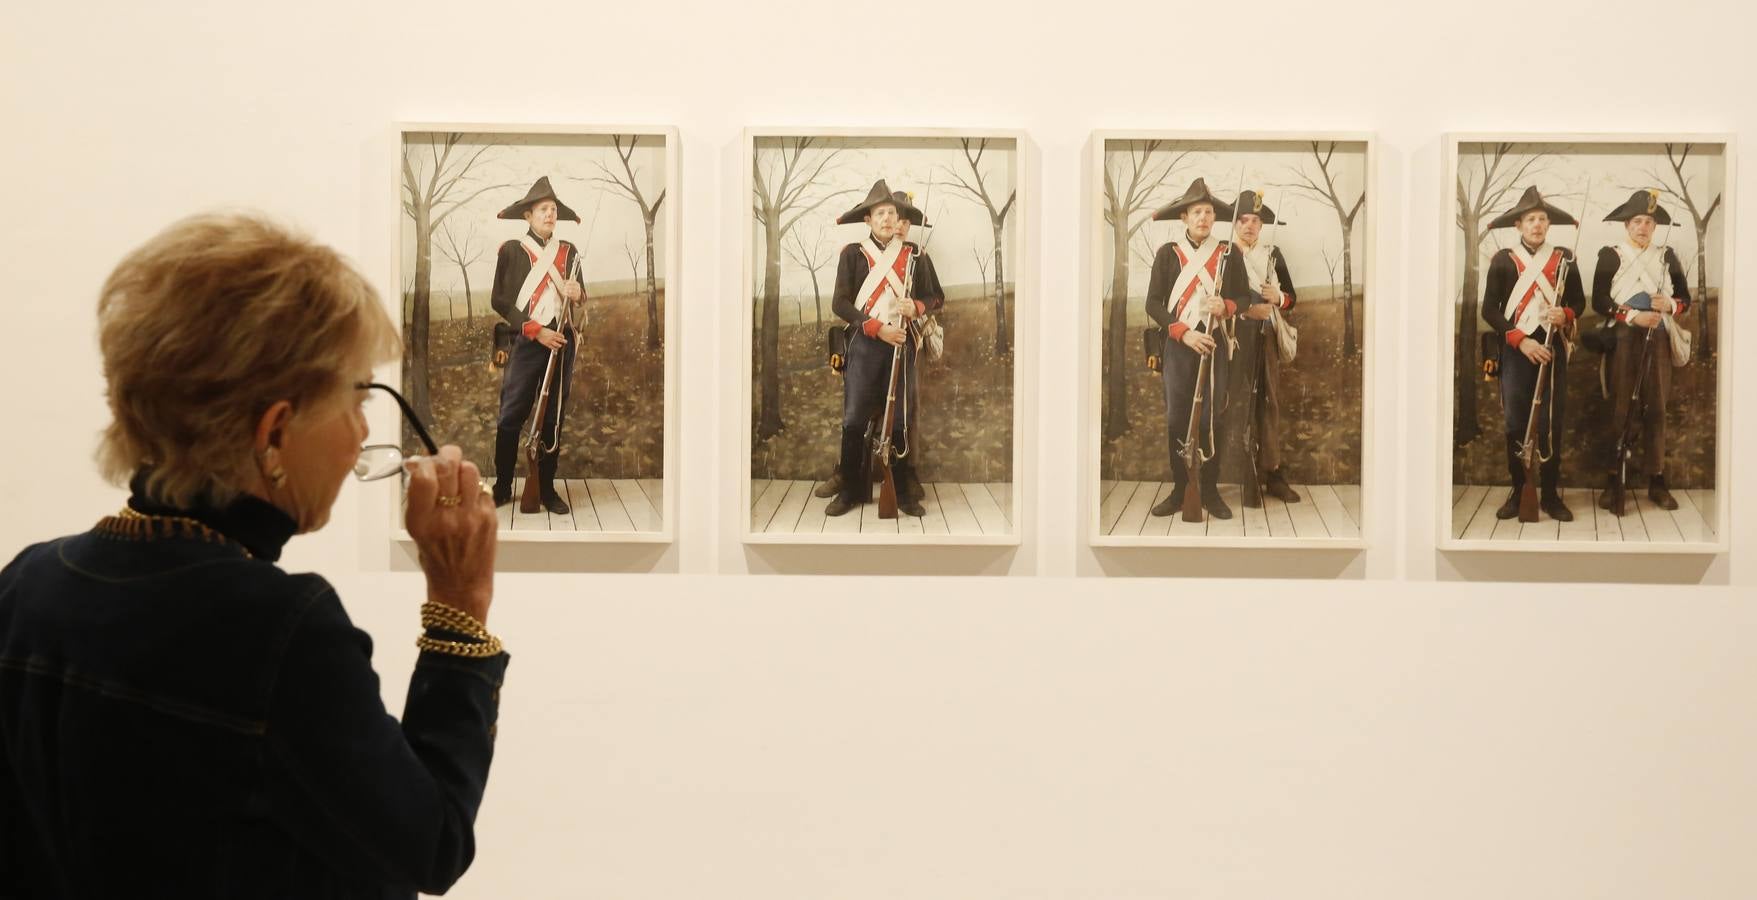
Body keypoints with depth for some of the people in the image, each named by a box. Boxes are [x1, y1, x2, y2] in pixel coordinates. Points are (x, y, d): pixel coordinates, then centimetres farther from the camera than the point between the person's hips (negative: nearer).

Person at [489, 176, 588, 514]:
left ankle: (547, 488, 12)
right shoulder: (511, 250, 2)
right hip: (525, 343, -3)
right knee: (511, 417, -2)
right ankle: (502, 487, 8)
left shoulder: (569, 251, 12)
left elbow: (580, 297, 19)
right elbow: (499, 300, -2)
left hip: (562, 343, 3)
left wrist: (578, 294, -7)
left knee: (553, 418, 5)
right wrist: (535, 331, -11)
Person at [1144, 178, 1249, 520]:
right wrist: (1183, 333, -14)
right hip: (1178, 345, 0)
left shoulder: (1228, 254, 4)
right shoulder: (1167, 253, 0)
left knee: (1212, 419, 2)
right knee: (1176, 419, 1)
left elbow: (1244, 297, 9)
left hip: (1216, 345, 1)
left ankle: (1210, 491, 11)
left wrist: (1225, 306, -15)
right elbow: (1153, 303, -2)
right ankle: (1178, 489, 11)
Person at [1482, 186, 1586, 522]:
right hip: (1516, 352, -1)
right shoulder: (1502, 259, -1)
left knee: (1551, 425, 2)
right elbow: (1490, 309, -3)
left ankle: (1551, 494, 10)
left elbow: (1579, 301, 12)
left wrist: (1566, 315, -12)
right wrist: (1521, 340, -13)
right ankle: (1518, 491, 12)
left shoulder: (1563, 258, 5)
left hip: (1553, 351, 1)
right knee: (1516, 425, 2)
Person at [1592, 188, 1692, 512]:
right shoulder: (1610, 256, 2)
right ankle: (1614, 480, 0)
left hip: (1657, 340, 3)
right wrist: (1634, 316, -17)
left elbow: (1685, 299, 12)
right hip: (1623, 340, -3)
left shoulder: (1667, 257, 11)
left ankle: (1657, 481, 8)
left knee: (1656, 409, 4)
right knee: (1620, 409, -3)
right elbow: (1600, 302, -6)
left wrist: (1669, 304, -11)